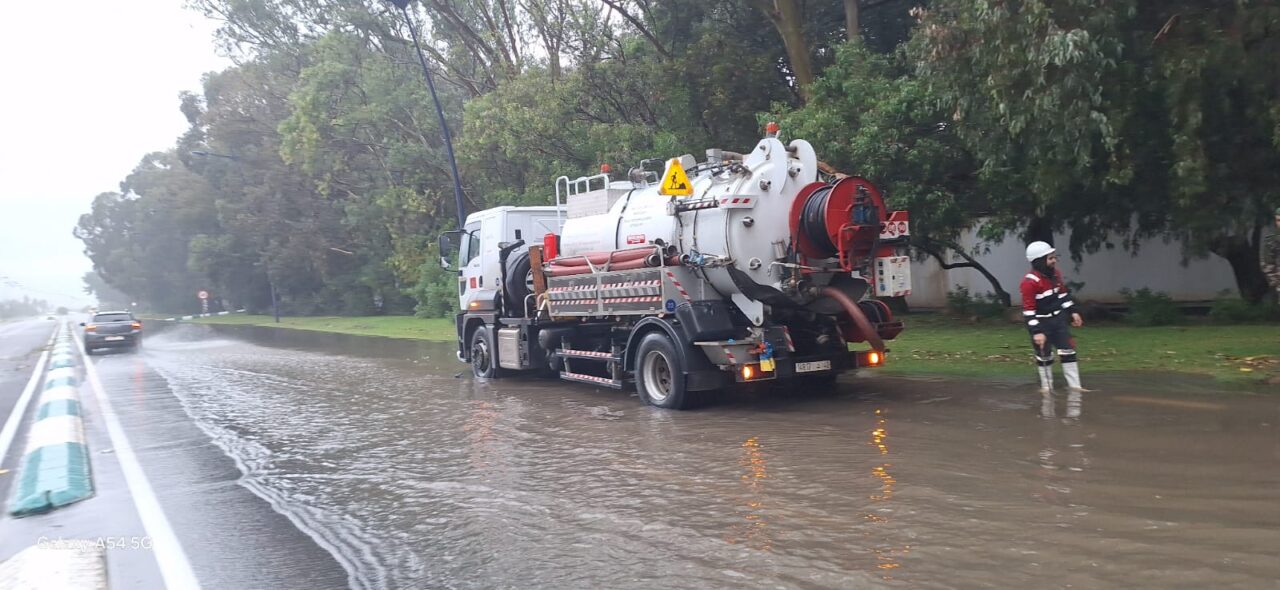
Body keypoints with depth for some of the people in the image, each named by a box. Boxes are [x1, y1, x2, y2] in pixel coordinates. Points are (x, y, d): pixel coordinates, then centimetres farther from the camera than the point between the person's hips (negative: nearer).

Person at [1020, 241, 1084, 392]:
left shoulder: (1055, 273, 0)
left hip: (1058, 319, 7)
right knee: (1044, 356, 6)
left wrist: (1073, 312, 13)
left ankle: (1074, 385, 14)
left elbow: (1063, 293, 16)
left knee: (1068, 351, 6)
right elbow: (1028, 310, -23)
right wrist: (1036, 332, -25)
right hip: (1041, 323, -7)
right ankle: (1047, 387, 23)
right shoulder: (1030, 281, -25)